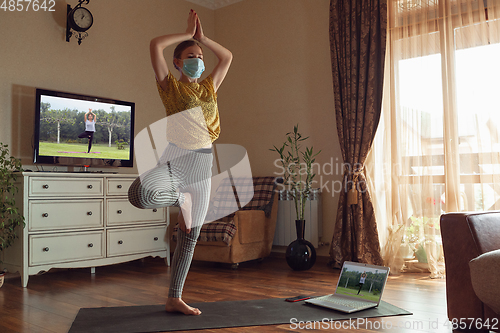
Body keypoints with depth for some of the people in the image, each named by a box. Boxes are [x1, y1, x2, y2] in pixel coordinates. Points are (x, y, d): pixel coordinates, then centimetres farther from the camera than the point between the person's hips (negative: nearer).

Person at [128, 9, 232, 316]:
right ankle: (180, 198, -5)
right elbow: (155, 45, -6)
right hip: (176, 161, -4)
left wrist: (202, 38, 20)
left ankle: (175, 299, 19)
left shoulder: (209, 87, 16)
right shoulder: (170, 86, 3)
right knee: (140, 193, -38)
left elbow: (228, 56, 25)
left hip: (203, 167, 4)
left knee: (190, 239, 7)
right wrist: (188, 34, 5)